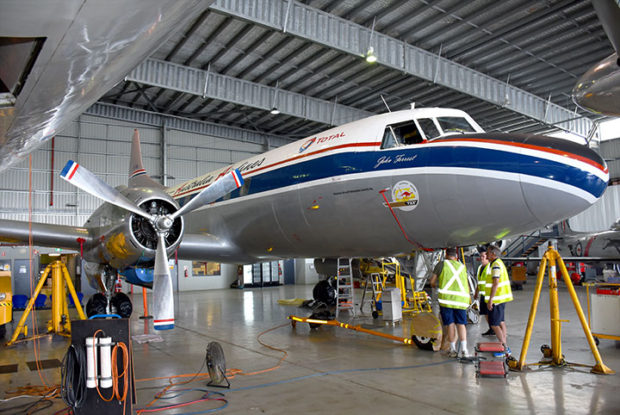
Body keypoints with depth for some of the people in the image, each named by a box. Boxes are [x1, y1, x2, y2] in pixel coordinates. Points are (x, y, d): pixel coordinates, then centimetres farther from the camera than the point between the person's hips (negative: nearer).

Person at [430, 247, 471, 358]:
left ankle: (453, 350, 11)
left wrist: (435, 286, 29)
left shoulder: (442, 264, 7)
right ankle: (464, 350, 0)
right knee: (461, 324, 9)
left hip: (446, 298, -3)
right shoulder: (462, 266, 18)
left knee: (450, 324, 5)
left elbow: (432, 282, 7)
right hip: (461, 299, 3)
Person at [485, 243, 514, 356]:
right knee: (500, 322, 14)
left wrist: (490, 299, -23)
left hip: (497, 298, -10)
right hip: (502, 297, 10)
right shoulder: (499, 263, 14)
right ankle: (505, 347, 19)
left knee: (494, 324, -6)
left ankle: (505, 347, -2)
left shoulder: (496, 265, -17)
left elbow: (496, 283, -23)